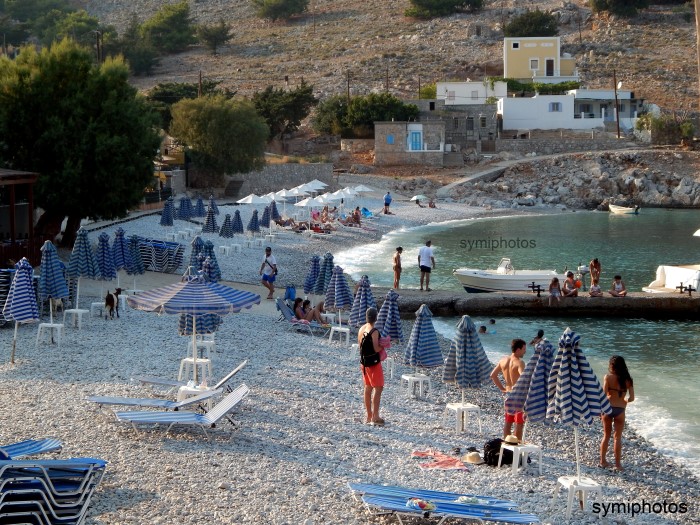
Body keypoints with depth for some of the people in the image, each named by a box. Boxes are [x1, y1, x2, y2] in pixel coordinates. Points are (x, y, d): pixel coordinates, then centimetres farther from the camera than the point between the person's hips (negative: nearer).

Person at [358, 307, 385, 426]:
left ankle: (369, 417, 19)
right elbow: (376, 349, -23)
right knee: (378, 388, -4)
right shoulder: (374, 332, -20)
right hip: (374, 363, -9)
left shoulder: (361, 329, 5)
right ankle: (375, 417, -7)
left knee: (368, 388, 14)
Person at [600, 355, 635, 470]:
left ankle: (603, 461, 20)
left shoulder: (608, 377, -7)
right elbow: (631, 398, -3)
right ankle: (617, 463, 10)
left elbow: (604, 395, -11)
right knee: (617, 437, 9)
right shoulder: (627, 380, -2)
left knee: (606, 435, 16)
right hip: (620, 409, 0)